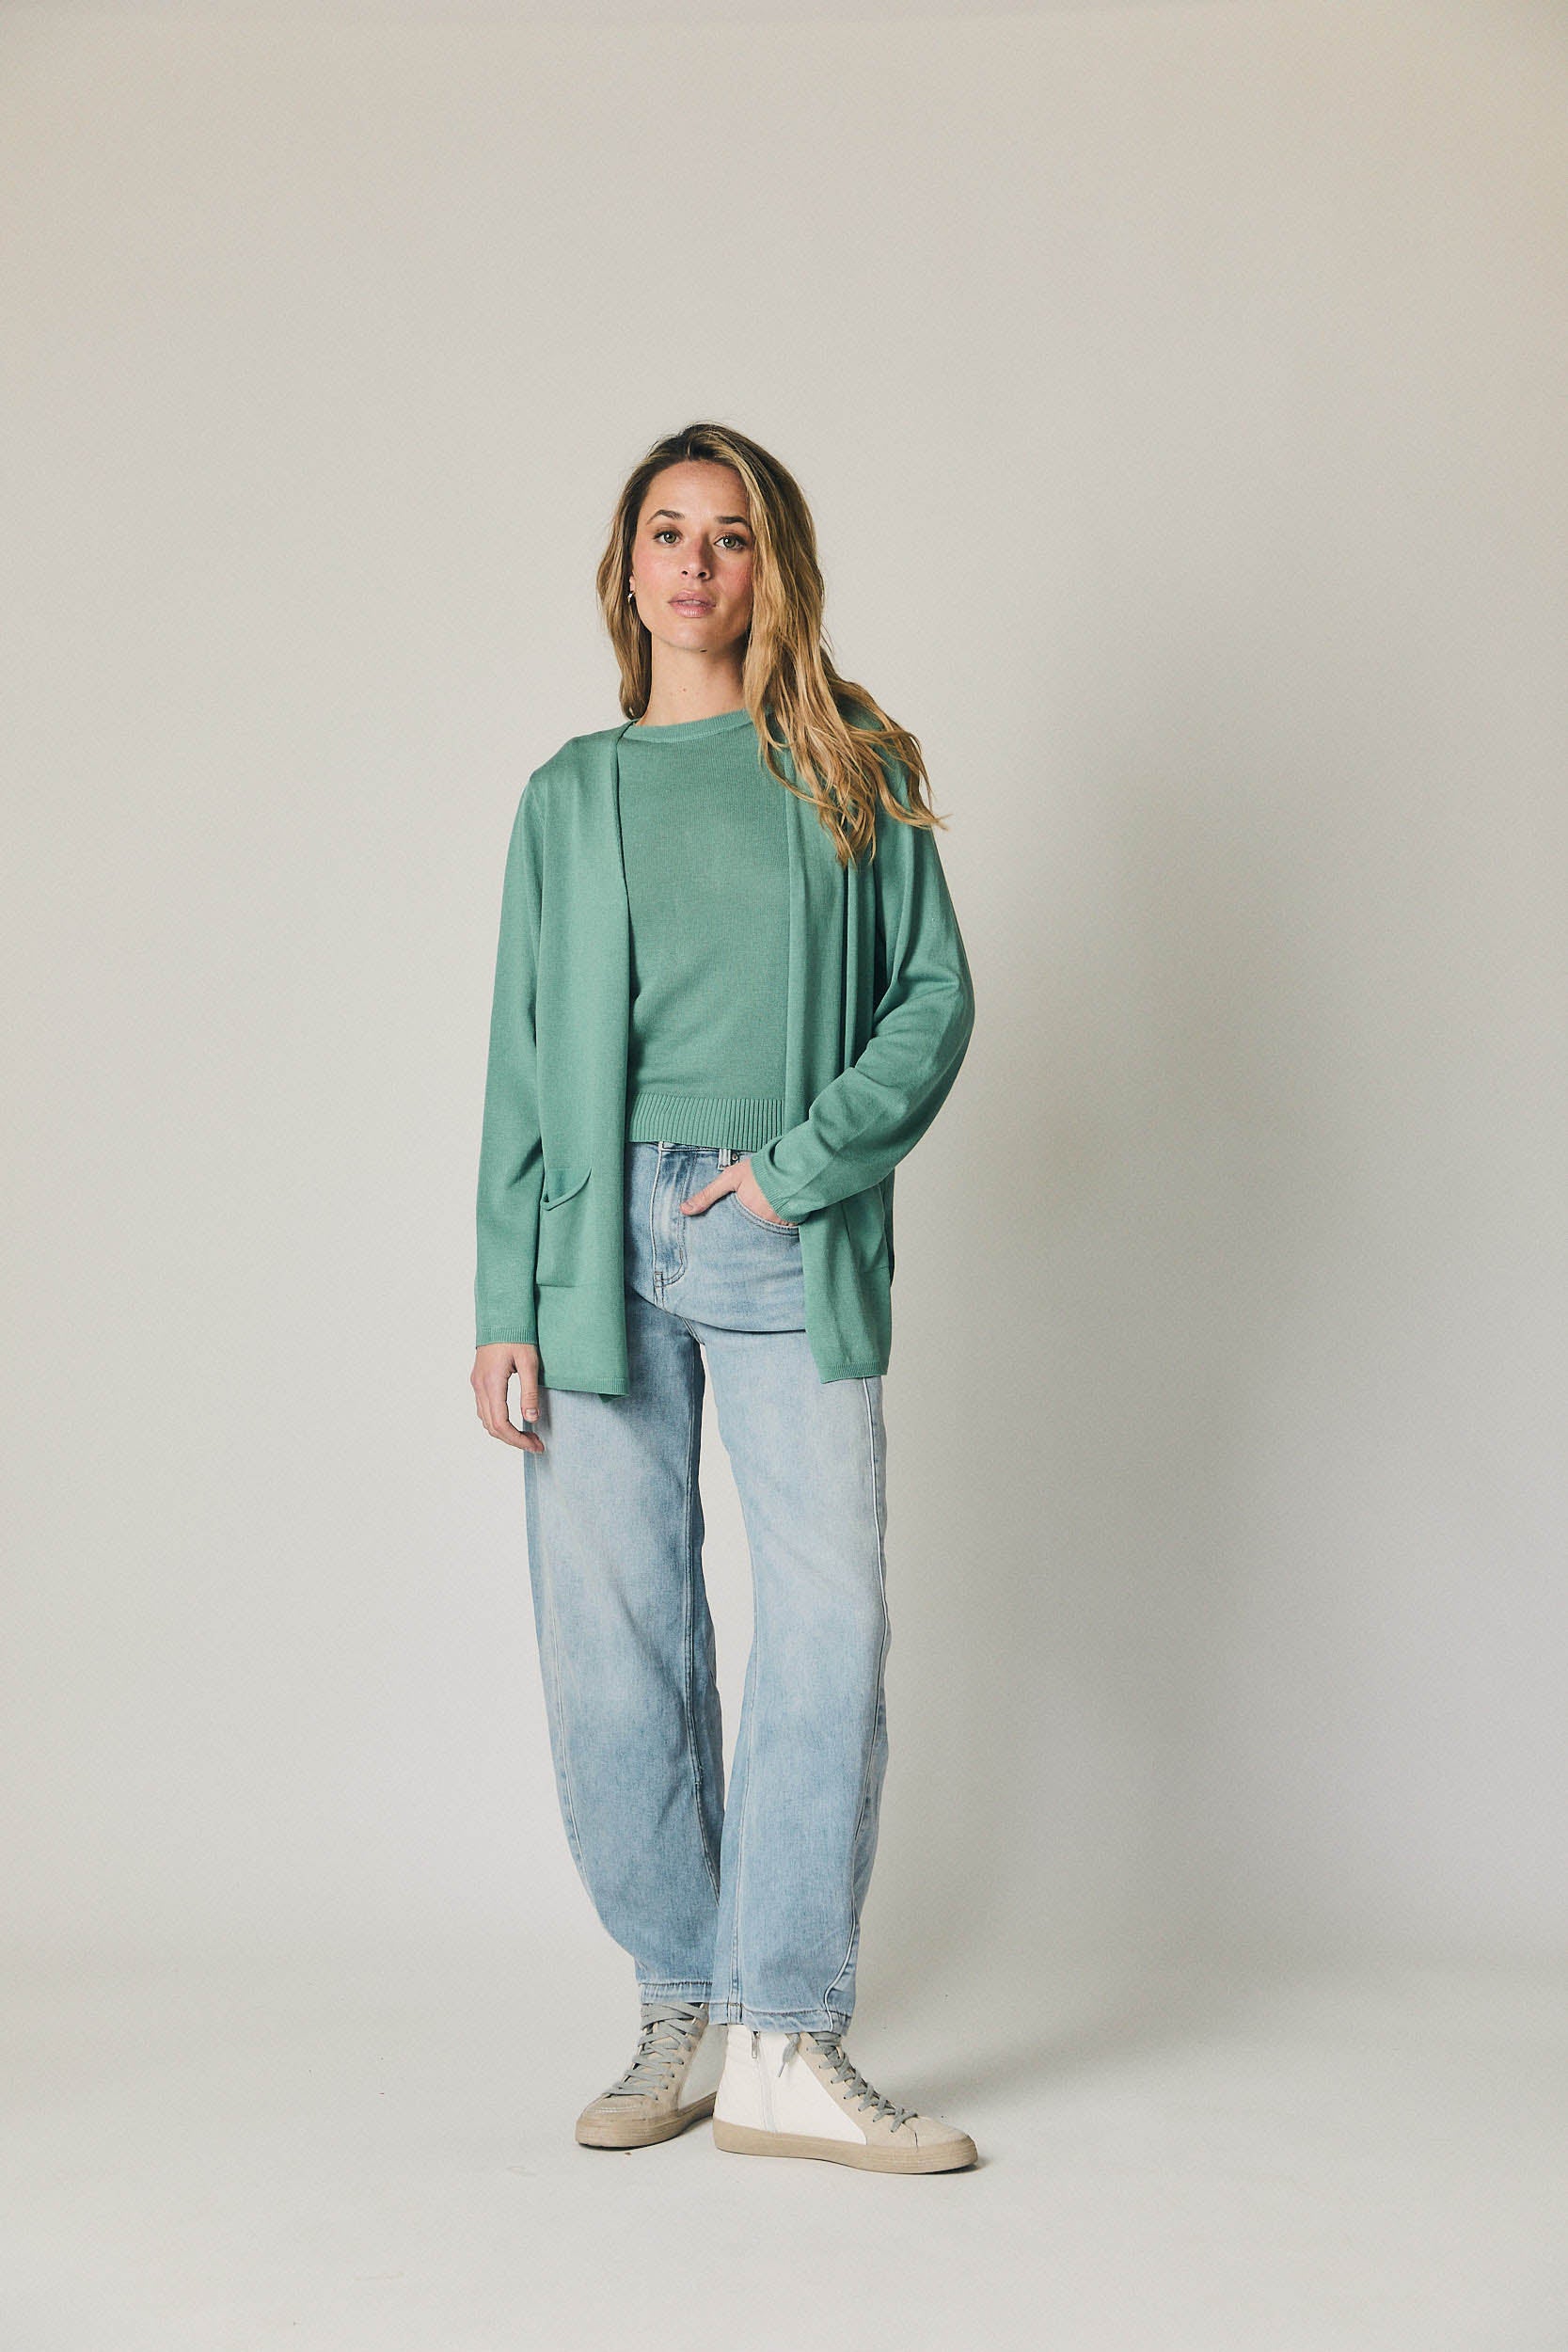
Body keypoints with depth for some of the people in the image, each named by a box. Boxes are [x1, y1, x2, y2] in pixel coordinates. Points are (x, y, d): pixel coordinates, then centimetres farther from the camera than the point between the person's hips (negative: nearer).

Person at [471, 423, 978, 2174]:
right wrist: (504, 1301, 3)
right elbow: (522, 1058, 11)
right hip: (602, 1235, 1)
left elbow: (936, 997, 6)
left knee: (831, 1617, -10)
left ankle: (784, 2042, -2)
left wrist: (802, 1161, -9)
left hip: (792, 1247, -1)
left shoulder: (859, 775, 12)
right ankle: (681, 2008, 14)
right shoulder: (574, 794, 15)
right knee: (612, 1636, 0)